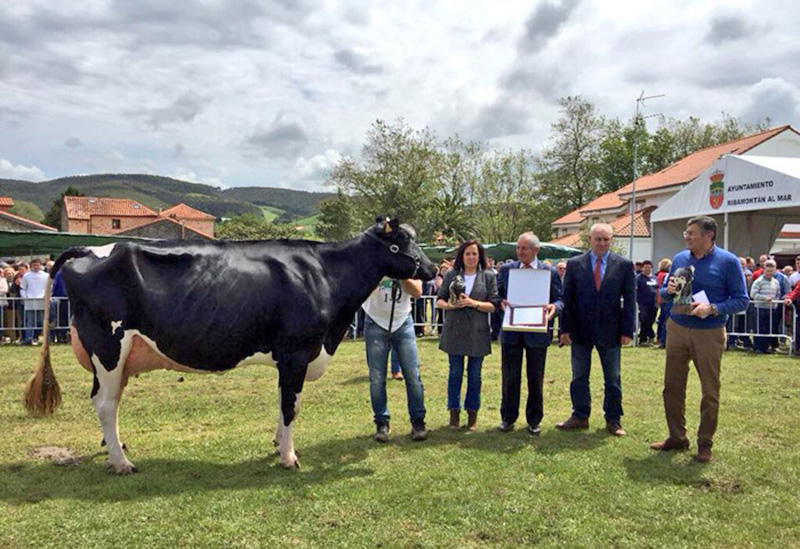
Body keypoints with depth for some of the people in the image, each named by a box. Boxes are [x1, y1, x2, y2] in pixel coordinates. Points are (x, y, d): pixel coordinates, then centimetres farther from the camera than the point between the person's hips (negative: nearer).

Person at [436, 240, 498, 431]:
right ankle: (454, 412, 18)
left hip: (477, 333, -1)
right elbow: (439, 300, 7)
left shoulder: (488, 276, 2)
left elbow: (493, 306, -3)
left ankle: (472, 414, 20)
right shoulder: (451, 275, 6)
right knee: (455, 373, 7)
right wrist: (449, 305, -15)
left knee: (474, 375, 7)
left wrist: (473, 303, -17)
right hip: (454, 331, 1)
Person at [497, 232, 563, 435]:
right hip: (511, 331, 1)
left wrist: (553, 307, -20)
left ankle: (534, 420, 23)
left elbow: (559, 299, 2)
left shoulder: (550, 272, 2)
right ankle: (508, 418, 20)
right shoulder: (506, 269, 7)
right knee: (510, 377, 7)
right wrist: (501, 303, -12)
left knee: (535, 379, 9)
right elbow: (498, 295, 10)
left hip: (537, 332, -1)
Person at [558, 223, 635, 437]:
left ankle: (613, 420, 21)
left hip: (610, 331, -1)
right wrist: (566, 328, -4)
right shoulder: (574, 264, 1)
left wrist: (627, 330, -5)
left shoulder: (624, 265, 0)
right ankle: (580, 417, 22)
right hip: (581, 330, 1)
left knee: (613, 379, 9)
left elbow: (630, 300, 0)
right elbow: (567, 298, 1)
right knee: (579, 377, 9)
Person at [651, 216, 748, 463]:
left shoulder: (728, 261, -7)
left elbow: (741, 300, -8)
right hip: (677, 329, 4)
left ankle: (705, 444, 19)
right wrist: (668, 291, -8)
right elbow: (664, 292, 15)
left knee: (710, 391, 5)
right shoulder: (680, 258, 6)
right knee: (672, 386, 8)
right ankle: (677, 437, 23)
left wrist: (713, 309, -23)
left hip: (709, 333, -4)